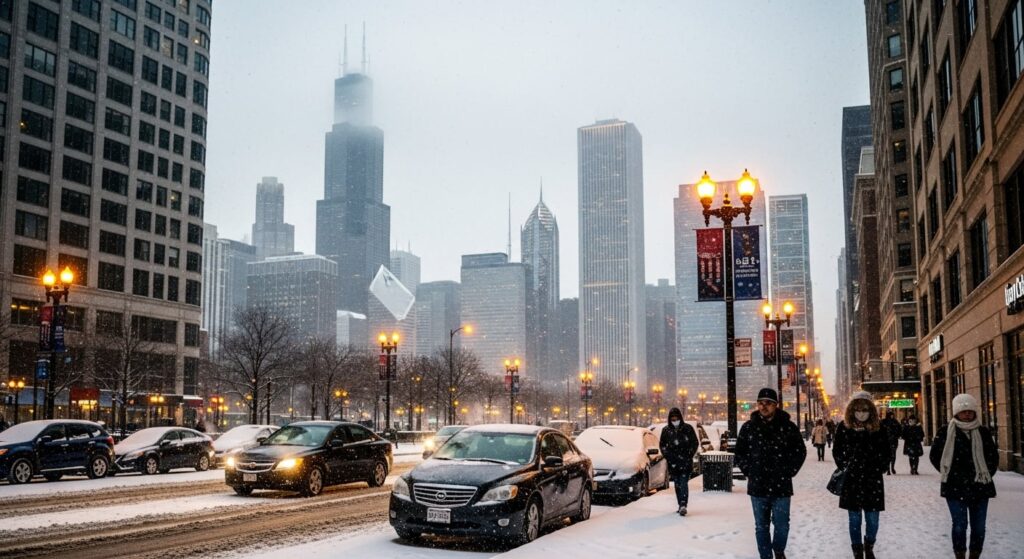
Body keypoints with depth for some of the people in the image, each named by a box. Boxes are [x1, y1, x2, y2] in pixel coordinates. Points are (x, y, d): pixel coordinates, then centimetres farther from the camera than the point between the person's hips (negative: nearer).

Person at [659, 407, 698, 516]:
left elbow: (695, 443, 4)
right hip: (673, 462, 3)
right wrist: (667, 456, 0)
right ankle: (681, 505, 14)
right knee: (677, 484, 7)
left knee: (683, 483, -13)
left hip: (685, 461, -3)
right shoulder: (666, 430, 5)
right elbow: (662, 444, 13)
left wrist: (689, 455, -5)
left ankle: (683, 505, -21)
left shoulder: (688, 428, -2)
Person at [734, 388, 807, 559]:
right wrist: (748, 471, 2)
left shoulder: (788, 427, -3)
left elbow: (800, 451, 6)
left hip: (781, 486, -1)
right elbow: (739, 452, 12)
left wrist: (789, 471, 0)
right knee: (761, 527, 8)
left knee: (782, 525, 2)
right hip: (757, 486, 1)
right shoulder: (748, 427, 1)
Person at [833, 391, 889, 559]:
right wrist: (844, 467, -4)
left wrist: (880, 468, -1)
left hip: (873, 480, 0)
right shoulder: (844, 427, -3)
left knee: (872, 520, 5)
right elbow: (837, 451, 7)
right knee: (855, 520, 6)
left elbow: (885, 452, 8)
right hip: (851, 480, 0)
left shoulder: (879, 428, -2)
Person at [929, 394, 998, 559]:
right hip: (956, 487, -3)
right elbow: (934, 456, 6)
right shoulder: (946, 433, -1)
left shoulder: (983, 432, 5)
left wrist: (986, 474, 6)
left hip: (980, 487, 3)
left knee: (978, 526, 6)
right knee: (960, 525, -4)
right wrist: (949, 473, 3)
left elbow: (993, 457, 15)